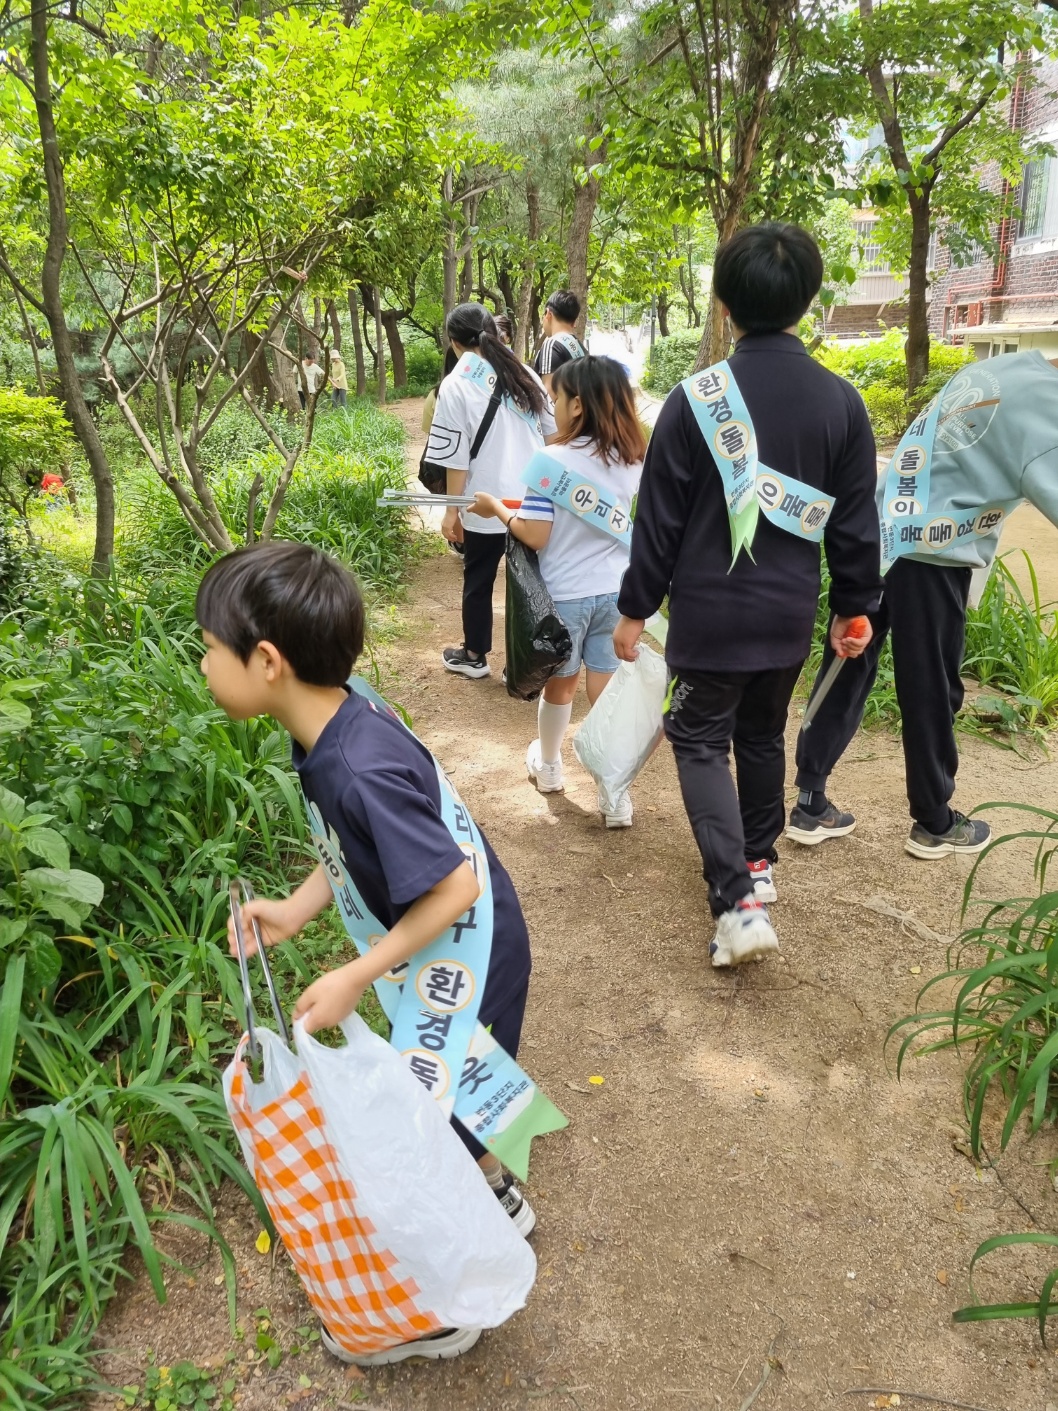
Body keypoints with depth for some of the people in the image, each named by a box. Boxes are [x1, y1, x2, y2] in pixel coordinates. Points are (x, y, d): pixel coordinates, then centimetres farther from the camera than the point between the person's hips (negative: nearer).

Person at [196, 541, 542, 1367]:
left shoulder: (362, 769, -36)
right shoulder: (328, 731, -8)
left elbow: (454, 888, -31)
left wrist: (355, 978, -24)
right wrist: (297, 910, -5)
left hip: (467, 959, -8)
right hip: (443, 957, 8)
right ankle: (497, 1201, 54)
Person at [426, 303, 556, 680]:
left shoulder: (456, 384, -7)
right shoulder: (525, 375, 7)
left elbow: (458, 457, -9)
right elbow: (553, 433, 12)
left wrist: (452, 510, -2)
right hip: (534, 500, 4)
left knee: (478, 582, 12)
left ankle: (474, 656, 27)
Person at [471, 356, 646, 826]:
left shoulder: (553, 460, -17)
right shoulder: (634, 459, 0)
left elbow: (535, 536, -17)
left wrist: (497, 508, -2)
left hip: (565, 596, -3)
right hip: (616, 593, 4)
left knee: (560, 684, 18)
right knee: (608, 693, 8)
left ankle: (548, 766, 41)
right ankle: (617, 797, 12)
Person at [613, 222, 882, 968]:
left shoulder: (694, 399, -12)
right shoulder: (842, 401, -1)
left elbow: (659, 519, -8)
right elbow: (856, 522, 4)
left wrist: (635, 608, 2)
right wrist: (856, 604, 17)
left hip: (710, 612, -4)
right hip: (790, 614, 4)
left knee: (701, 741, 6)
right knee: (763, 736, 21)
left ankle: (739, 900, -7)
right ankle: (758, 862, 36)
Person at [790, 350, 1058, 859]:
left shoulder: (995, 370, 17)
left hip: (875, 540, 8)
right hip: (927, 557, -8)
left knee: (844, 680, 11)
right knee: (931, 694, 8)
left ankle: (810, 806, 19)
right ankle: (934, 824, 25)